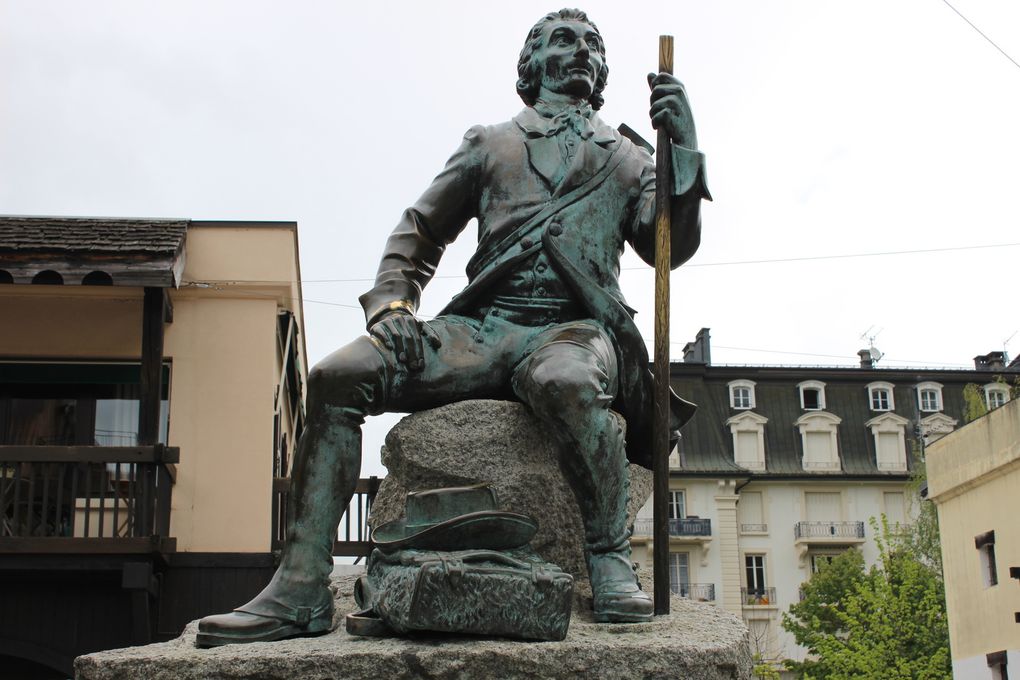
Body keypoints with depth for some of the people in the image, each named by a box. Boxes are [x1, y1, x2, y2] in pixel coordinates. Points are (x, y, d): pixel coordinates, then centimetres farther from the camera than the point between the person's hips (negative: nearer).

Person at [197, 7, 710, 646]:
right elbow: (419, 232, 21)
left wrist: (683, 149, -4)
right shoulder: (489, 143, 23)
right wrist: (391, 305, 2)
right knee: (337, 376, -21)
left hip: (572, 328, -2)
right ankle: (302, 590, -22)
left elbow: (671, 248, 9)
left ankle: (612, 564, -25)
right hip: (481, 326, 2)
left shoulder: (625, 156, 22)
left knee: (566, 383, -42)